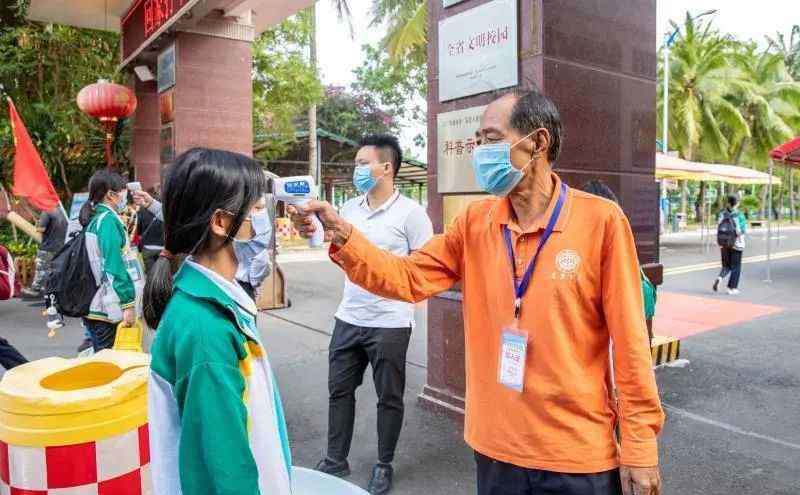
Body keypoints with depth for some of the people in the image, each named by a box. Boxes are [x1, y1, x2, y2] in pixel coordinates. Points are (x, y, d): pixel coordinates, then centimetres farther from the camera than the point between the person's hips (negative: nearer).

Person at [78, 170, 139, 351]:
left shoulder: (93, 219, 14)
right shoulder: (108, 219, -14)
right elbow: (115, 266, -20)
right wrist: (128, 303, -19)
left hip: (94, 308, 9)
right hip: (109, 310, -9)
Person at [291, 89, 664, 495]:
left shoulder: (601, 220, -13)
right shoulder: (475, 222, 1)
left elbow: (629, 342, -10)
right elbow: (408, 278, -3)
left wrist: (640, 446, -7)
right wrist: (342, 236, -16)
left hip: (578, 453, -4)